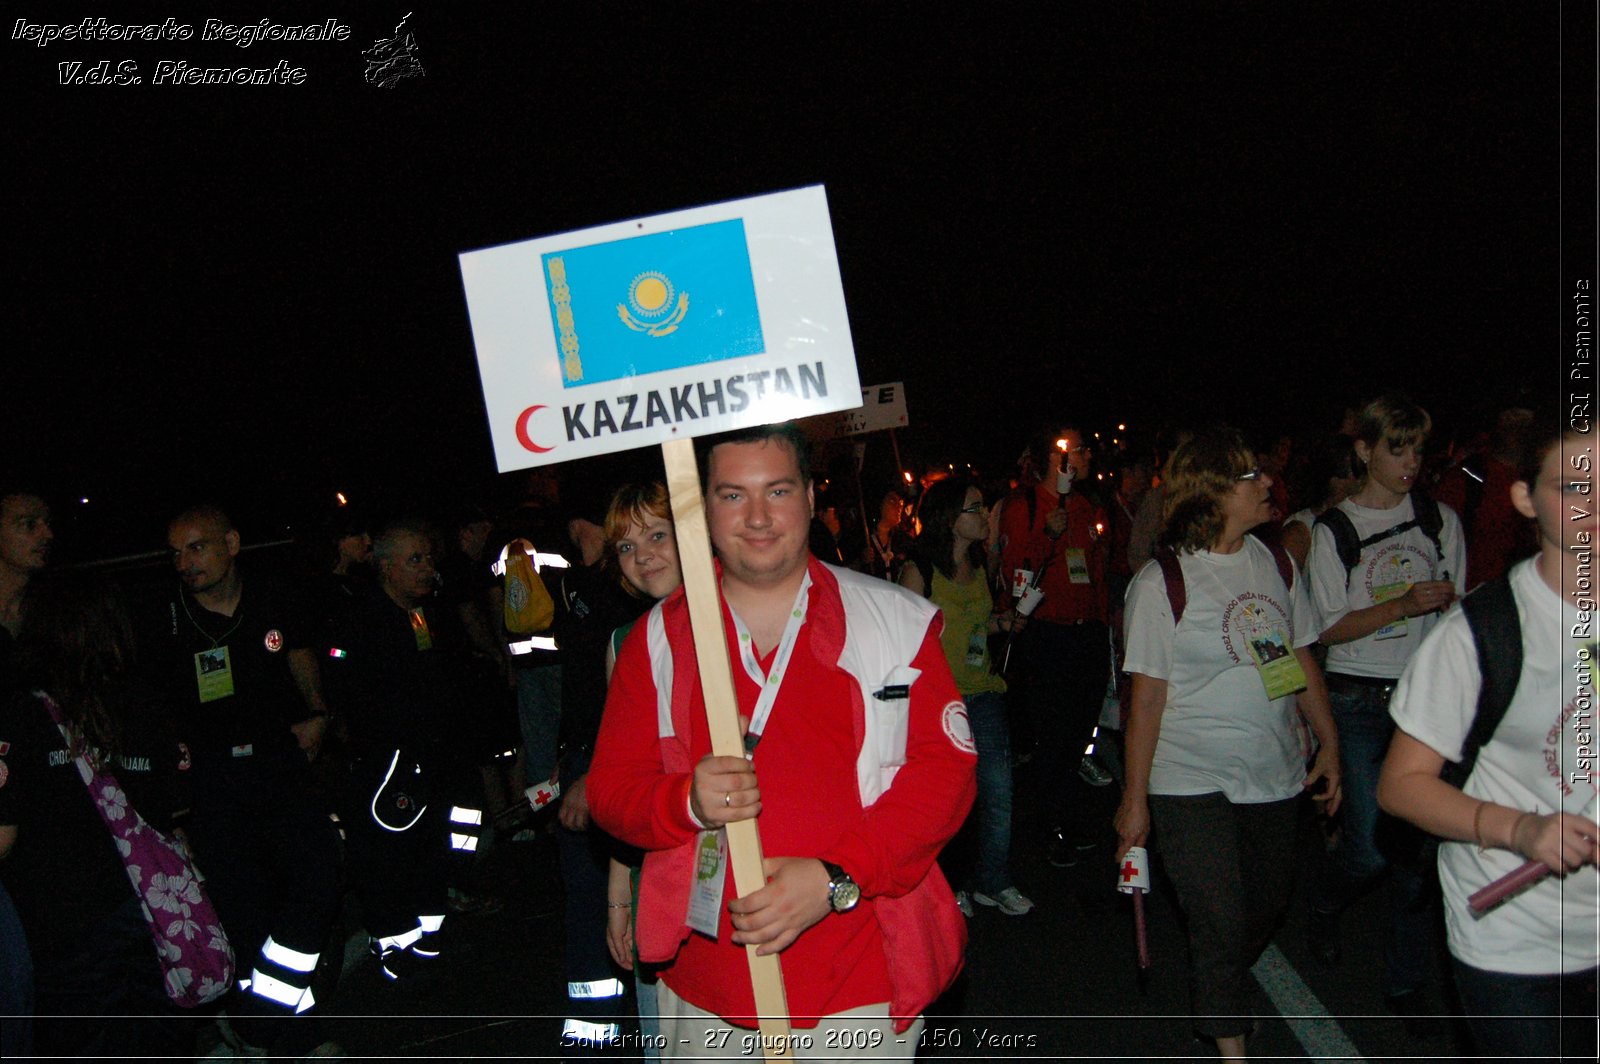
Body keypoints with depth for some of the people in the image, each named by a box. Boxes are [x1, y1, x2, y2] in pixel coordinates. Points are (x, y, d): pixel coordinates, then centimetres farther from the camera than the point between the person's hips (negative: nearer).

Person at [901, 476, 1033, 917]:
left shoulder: (978, 568, 11)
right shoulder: (920, 571, -10)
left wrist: (999, 622, 5)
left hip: (983, 694, 6)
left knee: (998, 793, 6)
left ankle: (993, 882, 24)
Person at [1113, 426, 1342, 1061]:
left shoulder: (1276, 565, 4)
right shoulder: (1161, 582, -11)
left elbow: (1302, 661, 13)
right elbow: (1147, 697, -10)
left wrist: (1329, 745, 11)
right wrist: (1135, 798, -8)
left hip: (1274, 774, 5)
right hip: (1192, 782, -5)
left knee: (1266, 910, 17)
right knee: (1220, 924, -2)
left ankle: (1217, 992, 45)